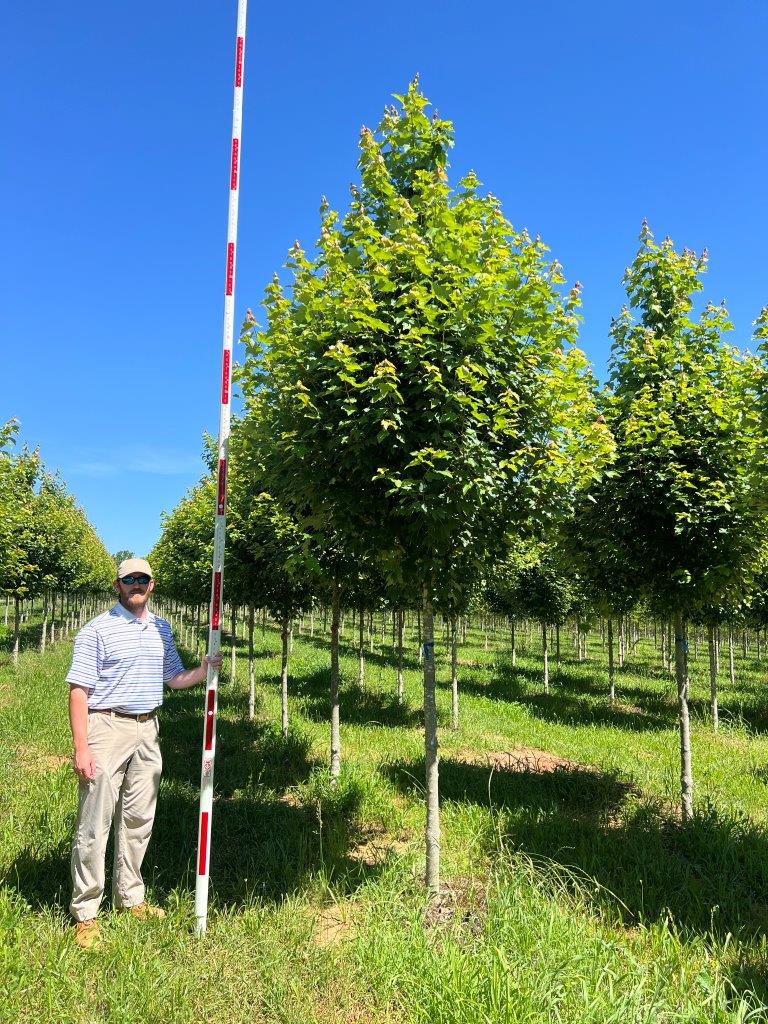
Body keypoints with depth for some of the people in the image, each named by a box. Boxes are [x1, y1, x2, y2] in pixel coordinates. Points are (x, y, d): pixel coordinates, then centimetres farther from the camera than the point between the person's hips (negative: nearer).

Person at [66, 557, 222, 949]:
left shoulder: (161, 629, 11)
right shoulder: (97, 630, -8)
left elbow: (175, 678, 20)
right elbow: (78, 691, -11)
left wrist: (203, 670, -1)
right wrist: (81, 748, -17)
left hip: (147, 730, 6)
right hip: (107, 728, -6)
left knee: (139, 819, 14)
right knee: (94, 823, -1)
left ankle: (130, 897, 29)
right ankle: (85, 912, 11)